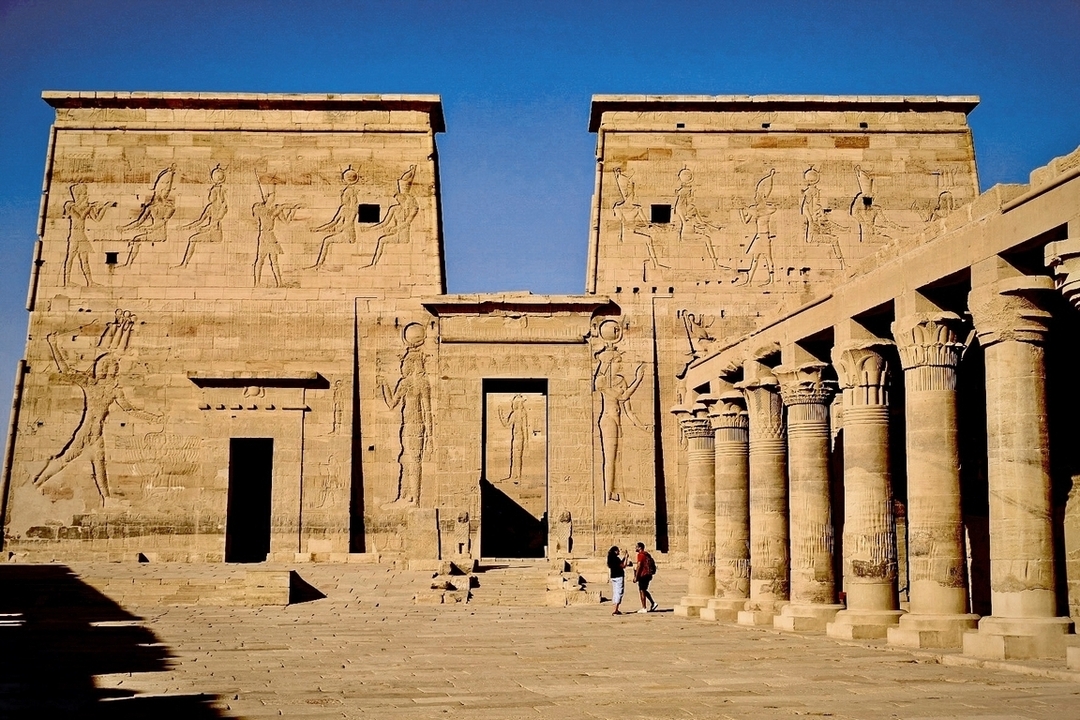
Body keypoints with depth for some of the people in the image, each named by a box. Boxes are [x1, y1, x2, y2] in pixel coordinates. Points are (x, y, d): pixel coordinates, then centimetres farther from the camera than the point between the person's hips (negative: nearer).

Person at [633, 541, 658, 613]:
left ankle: (644, 608, 1)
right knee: (644, 591, 19)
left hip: (643, 575, -9)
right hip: (648, 574, 9)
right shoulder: (647, 554, 15)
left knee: (641, 591, -1)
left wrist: (636, 577, -16)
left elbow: (639, 566, -18)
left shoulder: (640, 554, -12)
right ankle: (653, 603, 11)